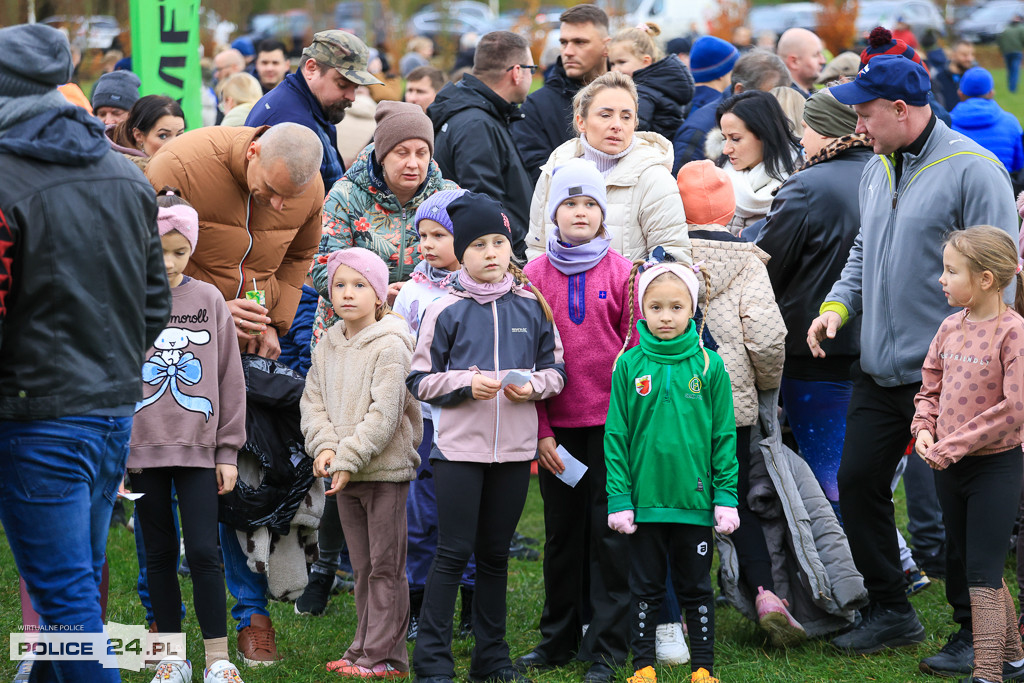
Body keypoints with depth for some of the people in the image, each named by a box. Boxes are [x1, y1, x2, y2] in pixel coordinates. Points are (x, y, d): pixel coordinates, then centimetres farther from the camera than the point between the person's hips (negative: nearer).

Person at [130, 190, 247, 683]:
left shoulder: (209, 300, 4)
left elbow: (230, 379, 7)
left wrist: (228, 451, 3)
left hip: (198, 450, 0)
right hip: (141, 450, 0)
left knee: (203, 552, -5)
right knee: (160, 555, 7)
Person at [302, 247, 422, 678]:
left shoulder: (390, 347, -11)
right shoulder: (327, 347, 11)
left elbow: (384, 413, -17)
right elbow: (313, 401, 10)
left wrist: (348, 459, -20)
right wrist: (324, 447, -8)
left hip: (386, 470, -7)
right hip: (345, 477, 7)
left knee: (385, 567, -3)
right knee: (362, 568, 13)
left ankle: (385, 656, 0)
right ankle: (364, 649, 20)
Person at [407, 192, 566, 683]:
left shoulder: (532, 307, 6)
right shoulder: (445, 311, -3)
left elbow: (556, 370, 12)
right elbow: (420, 380, 0)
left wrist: (532, 386, -8)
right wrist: (466, 383, -15)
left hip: (515, 448, 3)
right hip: (459, 447, -3)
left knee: (496, 554, 12)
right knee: (453, 553, -4)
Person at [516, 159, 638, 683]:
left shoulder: (622, 271, -1)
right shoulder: (536, 274, 3)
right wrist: (540, 430, -3)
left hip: (611, 423, -2)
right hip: (557, 426, 2)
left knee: (608, 531, 1)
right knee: (561, 531, 12)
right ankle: (559, 637, 22)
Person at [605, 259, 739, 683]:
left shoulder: (708, 365, -2)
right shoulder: (629, 365, -2)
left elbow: (724, 436, 1)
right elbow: (616, 436, -1)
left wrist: (726, 497, -4)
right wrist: (618, 498, -5)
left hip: (695, 501, 0)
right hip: (644, 500, 0)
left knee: (697, 588, 10)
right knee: (645, 587, 10)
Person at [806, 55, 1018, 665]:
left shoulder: (972, 170, -13)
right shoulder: (878, 169, 11)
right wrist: (838, 304, 6)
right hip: (878, 373, 8)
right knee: (859, 482, 10)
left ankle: (978, 632, 12)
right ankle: (891, 612, 25)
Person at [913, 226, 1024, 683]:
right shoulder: (951, 328, 4)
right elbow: (931, 388, 14)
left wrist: (952, 446, -20)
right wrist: (924, 429, -6)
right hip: (950, 466, 7)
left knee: (983, 573, -7)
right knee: (966, 566, 15)